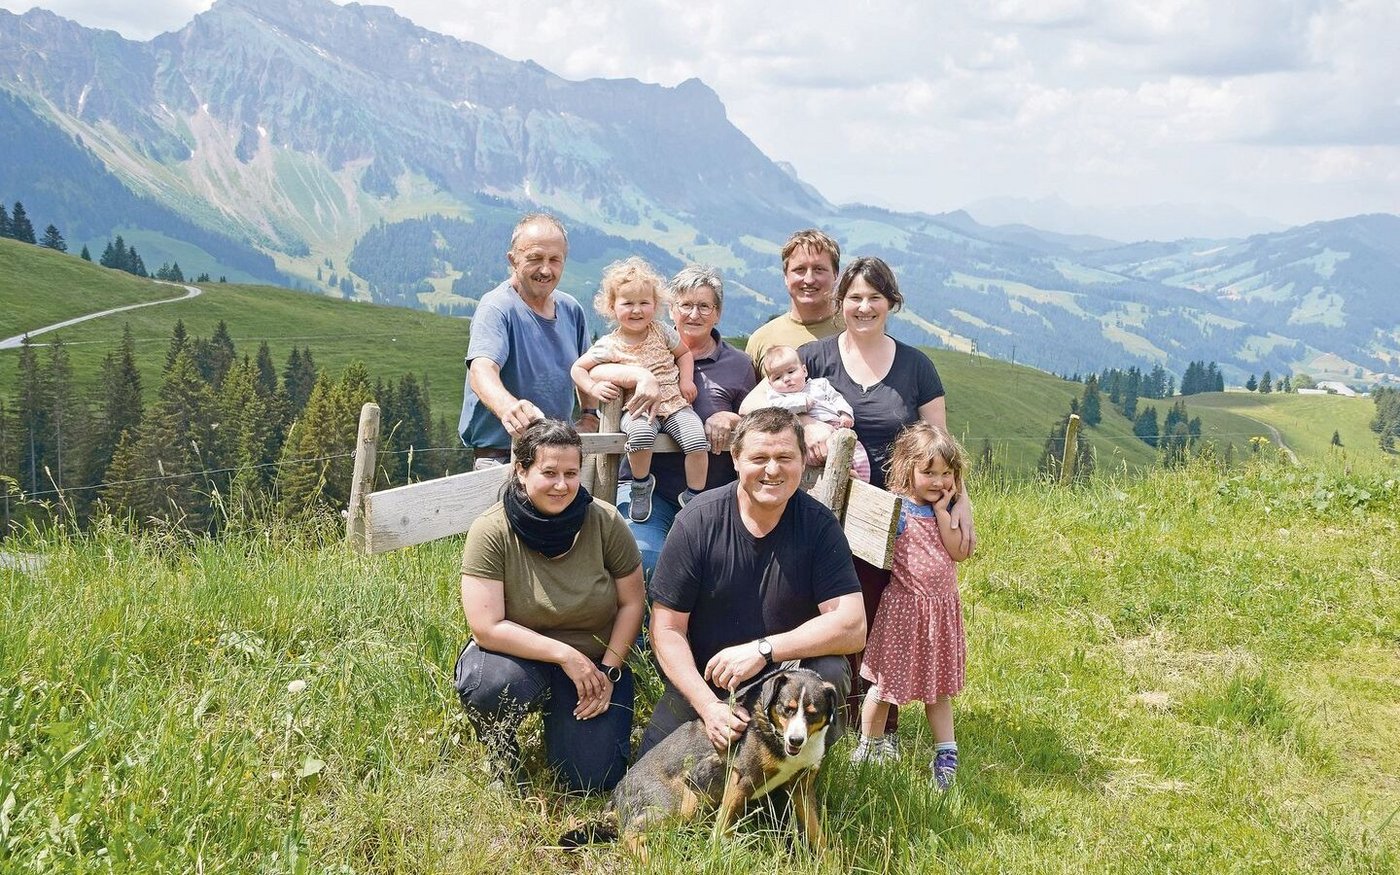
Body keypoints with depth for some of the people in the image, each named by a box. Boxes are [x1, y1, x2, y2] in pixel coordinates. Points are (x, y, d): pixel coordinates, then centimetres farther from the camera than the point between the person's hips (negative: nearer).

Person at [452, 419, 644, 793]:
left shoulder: (605, 521, -13)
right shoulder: (491, 532, -20)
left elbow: (632, 602, -3)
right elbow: (487, 628, -23)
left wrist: (609, 671, -10)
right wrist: (565, 655, -25)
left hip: (593, 661, 2)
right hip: (519, 655, -2)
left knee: (594, 777, -13)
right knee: (490, 684, -37)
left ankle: (559, 714, 22)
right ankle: (502, 758, -1)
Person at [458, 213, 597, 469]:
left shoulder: (571, 310, 10)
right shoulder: (497, 307, -11)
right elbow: (481, 370, -28)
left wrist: (590, 414, 9)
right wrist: (508, 407, -47)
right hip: (500, 455, -6)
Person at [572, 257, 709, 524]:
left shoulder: (662, 332, 5)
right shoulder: (609, 346, -3)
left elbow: (684, 353, 20)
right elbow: (578, 368, 5)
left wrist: (686, 380, 4)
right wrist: (593, 387, -13)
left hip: (674, 402, 2)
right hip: (637, 408, -2)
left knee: (697, 441, -23)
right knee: (641, 432, -37)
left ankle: (694, 496, -1)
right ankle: (641, 483, -7)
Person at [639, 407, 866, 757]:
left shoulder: (819, 525, -12)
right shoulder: (698, 521, -13)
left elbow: (852, 627, -18)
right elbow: (666, 629, -10)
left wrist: (763, 649, -27)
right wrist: (709, 706, -23)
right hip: (703, 681, 1)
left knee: (828, 674, -31)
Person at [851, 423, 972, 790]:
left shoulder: (948, 509, 4)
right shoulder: (894, 507, -13)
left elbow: (958, 552, -8)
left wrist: (942, 511, -12)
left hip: (941, 608, 5)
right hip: (903, 606, -5)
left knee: (938, 684, 16)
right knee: (886, 683, 6)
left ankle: (946, 754, 24)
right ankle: (868, 746, 24)